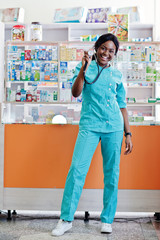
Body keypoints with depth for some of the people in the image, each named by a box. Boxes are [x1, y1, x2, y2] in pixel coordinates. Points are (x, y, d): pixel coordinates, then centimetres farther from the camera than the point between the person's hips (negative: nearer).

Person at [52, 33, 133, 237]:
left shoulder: (116, 75, 13)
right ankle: (66, 219, -2)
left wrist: (128, 133, 11)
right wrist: (83, 69, -20)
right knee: (77, 169, -10)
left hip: (114, 127, 3)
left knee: (112, 173, 3)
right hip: (89, 126, -2)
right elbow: (75, 93, -6)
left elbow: (122, 105, 15)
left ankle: (107, 220, 14)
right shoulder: (85, 67, 7)